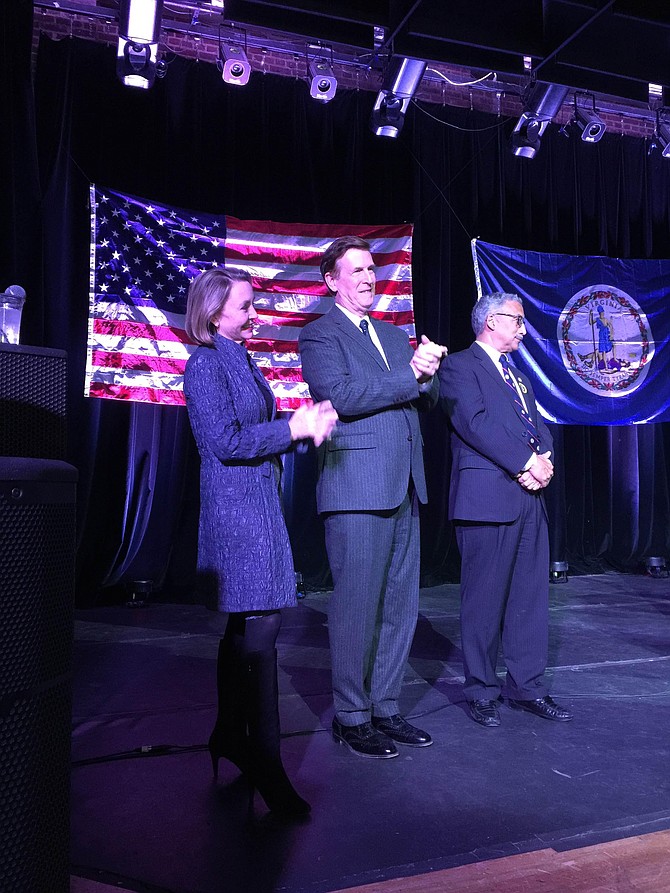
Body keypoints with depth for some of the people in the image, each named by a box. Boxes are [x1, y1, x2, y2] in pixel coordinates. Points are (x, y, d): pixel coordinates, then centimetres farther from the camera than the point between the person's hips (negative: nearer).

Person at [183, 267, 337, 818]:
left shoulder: (242, 362, 17)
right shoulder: (206, 365, -9)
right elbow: (225, 442, -17)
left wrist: (304, 424, 2)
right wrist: (295, 428, -14)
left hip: (259, 505, 9)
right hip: (236, 508, -9)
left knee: (244, 624, 15)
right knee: (259, 625, -8)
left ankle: (230, 736, 30)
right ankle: (266, 764, 1)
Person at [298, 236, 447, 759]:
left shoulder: (394, 336, 22)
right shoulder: (320, 335, -1)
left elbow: (428, 400, 16)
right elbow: (342, 394, -18)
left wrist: (427, 375, -5)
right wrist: (409, 375, -12)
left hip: (404, 486, 8)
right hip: (357, 487, -7)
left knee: (401, 604, 12)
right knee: (357, 605, -1)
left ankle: (385, 707, 26)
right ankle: (352, 717, 15)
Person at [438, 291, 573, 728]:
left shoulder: (519, 376, 25)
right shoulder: (460, 367, -1)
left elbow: (539, 426, 16)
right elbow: (475, 422, -15)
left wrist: (544, 459, -5)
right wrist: (527, 461, -16)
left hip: (529, 496, 8)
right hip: (488, 496, -8)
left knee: (532, 596, 9)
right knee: (485, 598, 0)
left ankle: (528, 686, 21)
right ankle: (481, 692, 13)